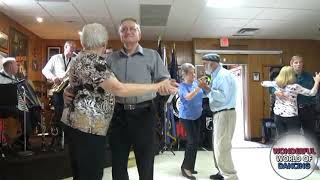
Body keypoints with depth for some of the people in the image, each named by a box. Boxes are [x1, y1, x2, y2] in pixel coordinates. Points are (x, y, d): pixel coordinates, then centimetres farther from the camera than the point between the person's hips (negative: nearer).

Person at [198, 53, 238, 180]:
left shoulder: (223, 75, -15)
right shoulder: (216, 75, 14)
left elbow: (223, 97, -25)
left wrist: (207, 89, -24)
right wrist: (206, 88, 6)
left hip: (225, 114, -10)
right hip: (219, 114, 10)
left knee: (222, 147, -8)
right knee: (217, 145, 18)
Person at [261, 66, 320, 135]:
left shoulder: (276, 84, 0)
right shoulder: (295, 87, -12)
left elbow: (264, 83, 20)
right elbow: (312, 93, -5)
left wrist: (264, 83, 43)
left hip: (278, 115, 5)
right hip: (291, 116, -4)